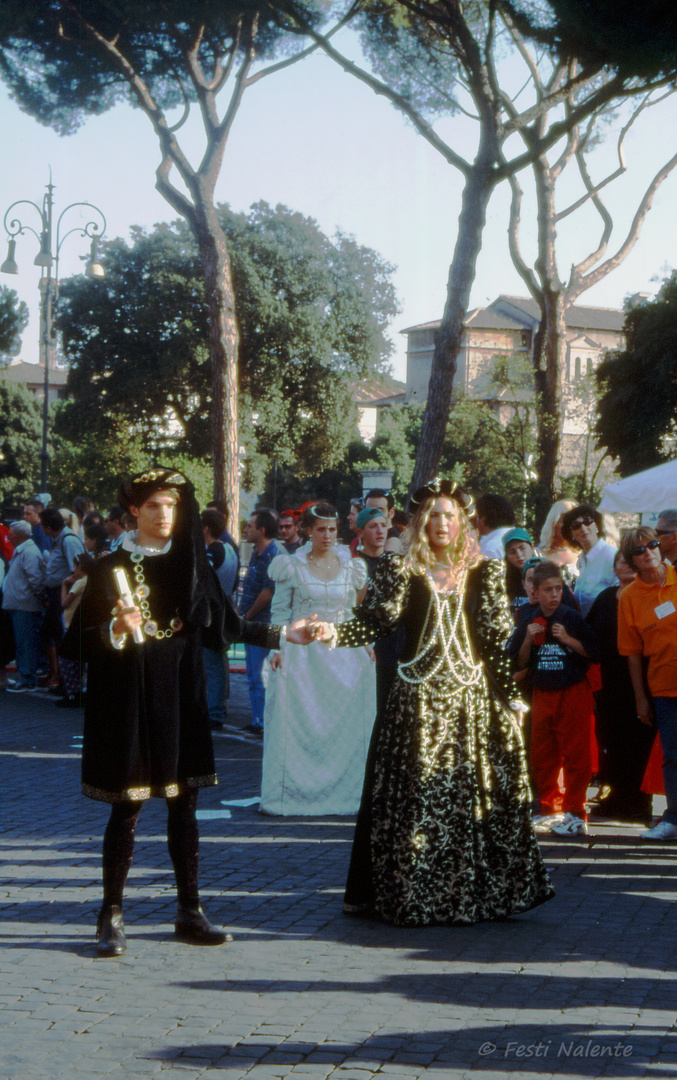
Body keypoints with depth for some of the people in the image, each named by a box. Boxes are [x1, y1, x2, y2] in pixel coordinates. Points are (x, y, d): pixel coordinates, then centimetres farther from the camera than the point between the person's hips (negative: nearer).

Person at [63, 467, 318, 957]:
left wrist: (282, 634, 10)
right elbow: (78, 640, -6)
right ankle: (112, 915, 8)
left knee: (184, 805, 6)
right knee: (128, 806, -1)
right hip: (131, 699, -4)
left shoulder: (190, 564, 9)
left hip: (180, 698, 4)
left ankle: (190, 911, 14)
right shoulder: (110, 568, -3)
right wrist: (117, 630, -24)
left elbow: (224, 624, 14)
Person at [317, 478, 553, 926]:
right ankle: (402, 893, 7)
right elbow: (375, 621, -5)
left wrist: (509, 696, 3)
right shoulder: (400, 570, 4)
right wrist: (333, 632, -22)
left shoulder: (484, 572, 8)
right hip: (418, 699, -1)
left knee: (475, 796, 1)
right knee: (411, 795, -2)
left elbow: (497, 638, 6)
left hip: (472, 699, 1)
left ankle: (481, 891, 13)